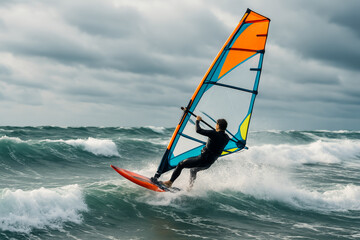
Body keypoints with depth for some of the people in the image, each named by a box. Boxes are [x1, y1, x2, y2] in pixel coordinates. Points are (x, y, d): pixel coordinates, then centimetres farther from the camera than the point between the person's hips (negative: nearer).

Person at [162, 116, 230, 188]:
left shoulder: (214, 134, -23)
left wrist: (197, 120, -2)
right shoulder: (226, 138, -2)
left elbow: (198, 130, -20)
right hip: (208, 164, 8)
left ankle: (169, 182, 12)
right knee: (193, 170, 35)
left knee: (181, 164, 10)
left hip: (202, 160, -8)